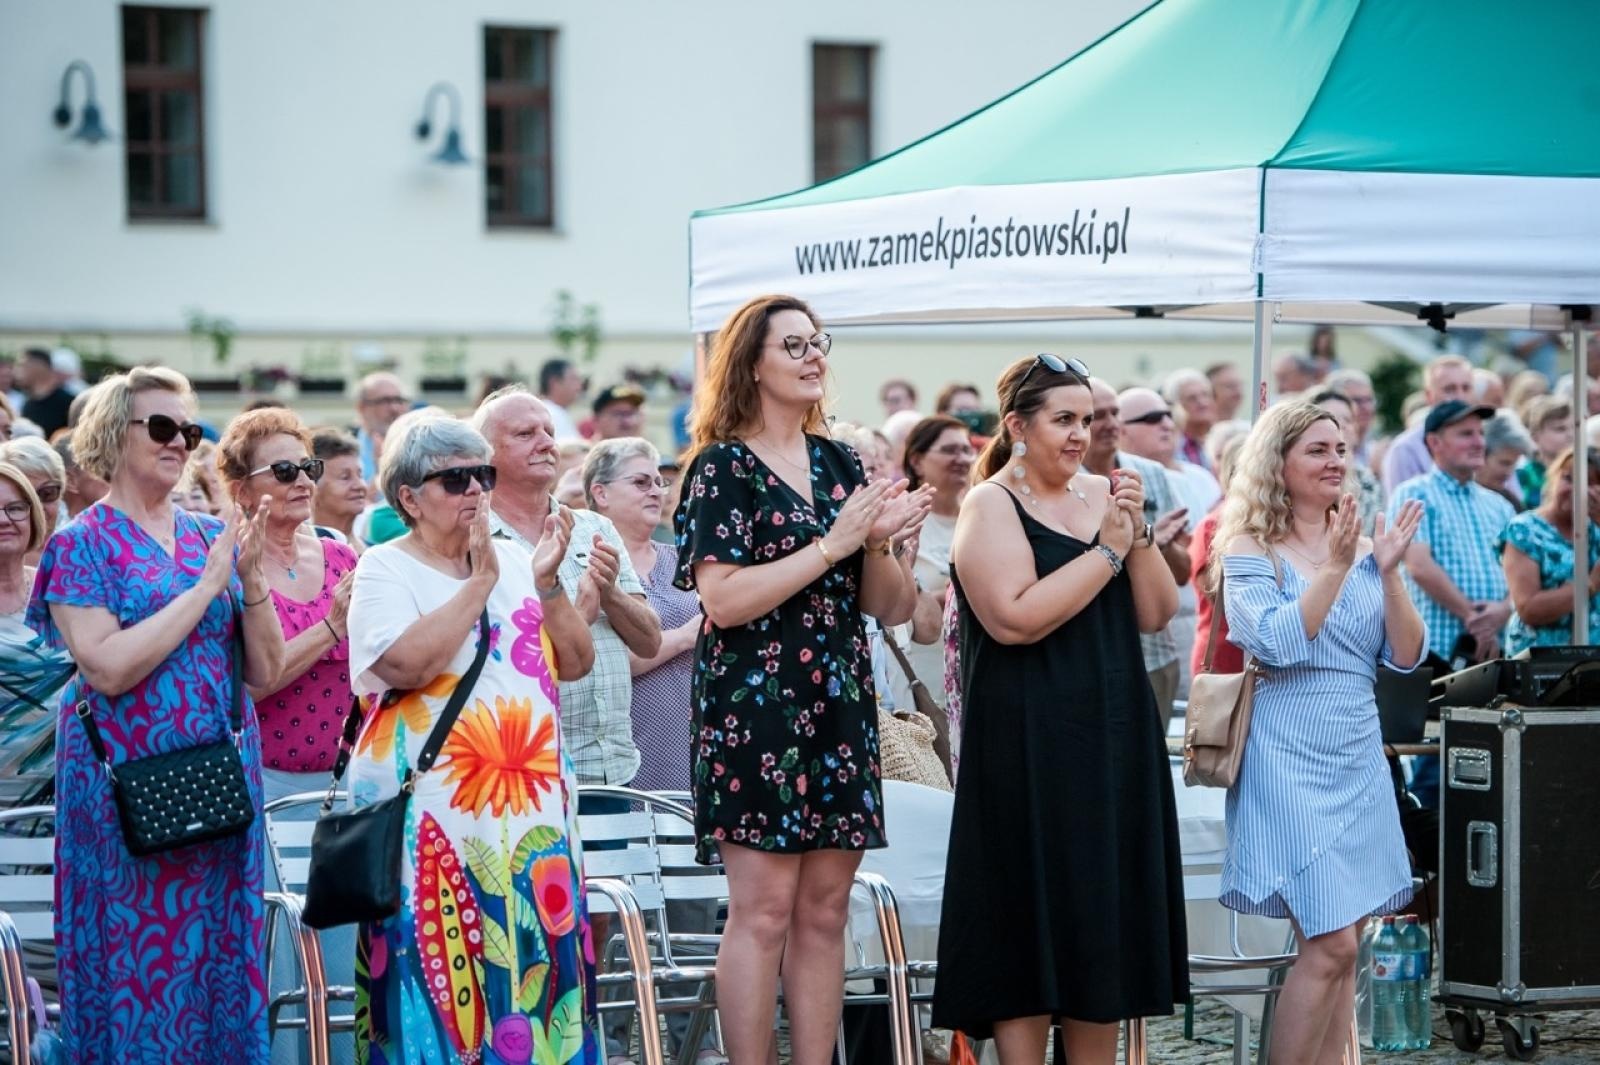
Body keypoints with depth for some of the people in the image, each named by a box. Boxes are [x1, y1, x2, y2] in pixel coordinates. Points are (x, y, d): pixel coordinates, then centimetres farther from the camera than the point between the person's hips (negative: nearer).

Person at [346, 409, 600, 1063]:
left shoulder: (514, 559, 13)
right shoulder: (386, 569, -1)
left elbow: (575, 662, 9)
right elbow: (407, 664, -19)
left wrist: (547, 584, -5)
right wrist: (479, 582, -15)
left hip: (531, 808, 5)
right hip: (433, 811, -5)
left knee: (535, 964, 3)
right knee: (441, 975, -6)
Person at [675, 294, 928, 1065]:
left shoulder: (839, 464, 13)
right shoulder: (724, 467, -4)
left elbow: (889, 607, 13)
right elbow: (723, 600, -17)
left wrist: (878, 543, -8)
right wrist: (833, 543, -16)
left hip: (838, 706, 6)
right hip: (756, 705, -6)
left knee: (824, 912, 6)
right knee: (764, 912, -7)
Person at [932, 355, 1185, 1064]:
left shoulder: (1101, 493, 10)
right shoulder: (990, 506, -7)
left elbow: (1157, 614, 7)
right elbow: (1014, 620, -20)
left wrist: (1138, 534, -9)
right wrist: (1107, 549, -16)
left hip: (1114, 740, 6)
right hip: (1031, 747, -6)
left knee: (1108, 919, 8)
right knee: (1035, 923, -2)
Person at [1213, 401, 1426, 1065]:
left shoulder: (1362, 549, 10)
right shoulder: (1251, 552, -4)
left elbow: (1406, 657, 4)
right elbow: (1275, 643, -19)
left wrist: (1388, 572, -8)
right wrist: (1332, 568, -21)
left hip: (1360, 761, 6)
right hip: (1290, 761, -6)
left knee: (1338, 945, 7)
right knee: (1329, 945, -12)